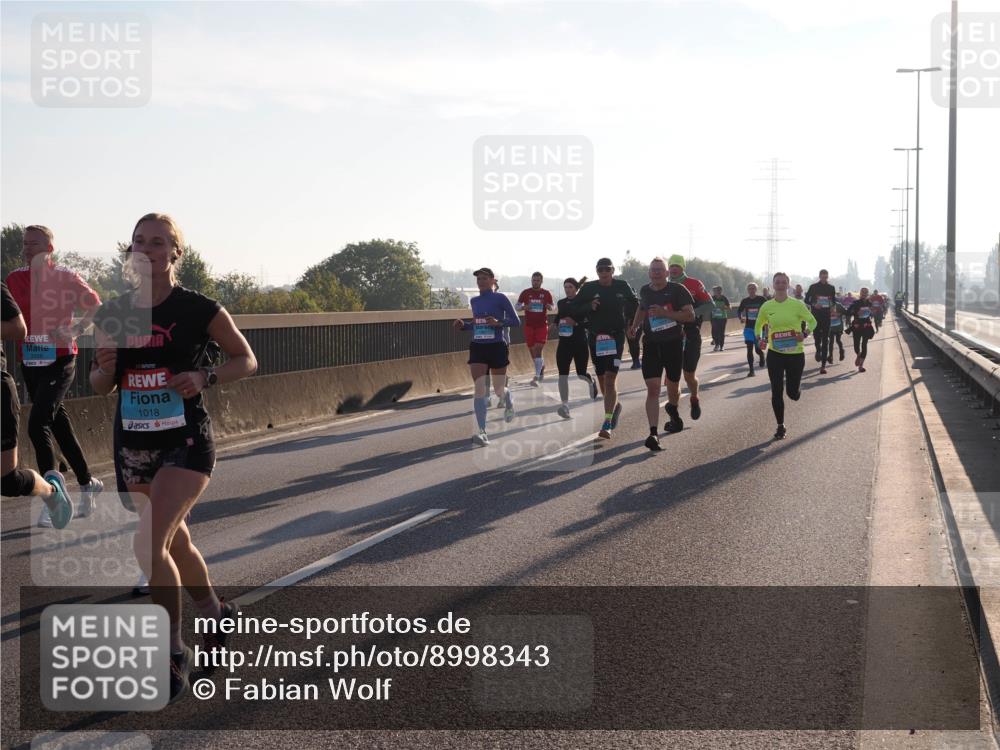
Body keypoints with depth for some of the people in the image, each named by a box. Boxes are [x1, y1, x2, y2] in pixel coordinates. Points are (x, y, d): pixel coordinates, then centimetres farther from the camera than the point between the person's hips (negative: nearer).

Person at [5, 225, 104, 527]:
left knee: (38, 424, -18)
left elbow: (96, 306, 0)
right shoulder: (14, 279, 6)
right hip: (29, 363, 6)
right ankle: (87, 483, 29)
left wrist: (75, 331, -13)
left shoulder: (65, 277, -7)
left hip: (59, 361, -6)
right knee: (58, 423, 13)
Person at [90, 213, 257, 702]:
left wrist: (205, 378, -17)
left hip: (186, 442, -5)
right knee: (175, 542, 19)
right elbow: (100, 385, 10)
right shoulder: (111, 314, 1)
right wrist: (105, 369, -13)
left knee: (150, 543, -18)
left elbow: (246, 360, 1)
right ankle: (217, 613, 45)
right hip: (133, 445, 5)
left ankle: (174, 655, -3)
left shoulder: (199, 310, -10)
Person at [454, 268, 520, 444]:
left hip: (497, 347, -4)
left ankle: (509, 403, 47)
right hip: (477, 348, 4)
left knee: (499, 390, 9)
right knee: (479, 389, -10)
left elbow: (516, 321, -7)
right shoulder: (474, 301, 10)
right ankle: (482, 432, -12)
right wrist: (463, 325, 4)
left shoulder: (500, 298, -7)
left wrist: (498, 322, -23)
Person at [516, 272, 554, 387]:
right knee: (532, 350, 8)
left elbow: (552, 307, 10)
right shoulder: (526, 293, 3)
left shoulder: (546, 293, 2)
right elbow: (517, 306, 7)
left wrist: (550, 307, -14)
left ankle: (536, 377, -16)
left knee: (538, 350, -13)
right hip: (529, 325, 2)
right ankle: (542, 366, 36)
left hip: (542, 326, -2)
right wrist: (524, 307, -15)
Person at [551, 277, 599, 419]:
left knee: (581, 373, 8)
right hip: (564, 342, 4)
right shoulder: (561, 303, 9)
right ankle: (564, 404, -11)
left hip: (580, 342, -4)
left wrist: (576, 323, -24)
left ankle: (592, 382, 45)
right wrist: (556, 325, 3)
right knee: (563, 374, -9)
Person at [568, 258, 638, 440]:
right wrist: (589, 307, -14)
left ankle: (607, 425, -17)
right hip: (595, 337, 3)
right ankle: (615, 405, 43)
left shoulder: (622, 286, 0)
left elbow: (635, 304, 15)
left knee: (610, 379, -13)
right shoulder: (589, 288, 1)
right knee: (602, 379, 13)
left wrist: (631, 325, 3)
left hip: (616, 337, -3)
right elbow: (572, 308, 3)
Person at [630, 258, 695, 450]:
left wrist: (665, 312, -23)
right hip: (651, 345, 2)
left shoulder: (678, 290, -7)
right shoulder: (644, 291, 7)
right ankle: (653, 433, -21)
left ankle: (673, 411, 49)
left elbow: (690, 315, -14)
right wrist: (635, 325, 12)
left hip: (674, 344, -2)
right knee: (652, 389, -13)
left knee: (673, 386, 15)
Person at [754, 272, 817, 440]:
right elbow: (759, 325, 15)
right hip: (775, 354, 1)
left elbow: (812, 321, 4)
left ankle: (797, 386, 41)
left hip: (795, 353, -1)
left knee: (793, 394, 3)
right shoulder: (767, 306, 0)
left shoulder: (797, 304, -7)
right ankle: (780, 426, 15)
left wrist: (805, 334, -16)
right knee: (776, 392, 0)